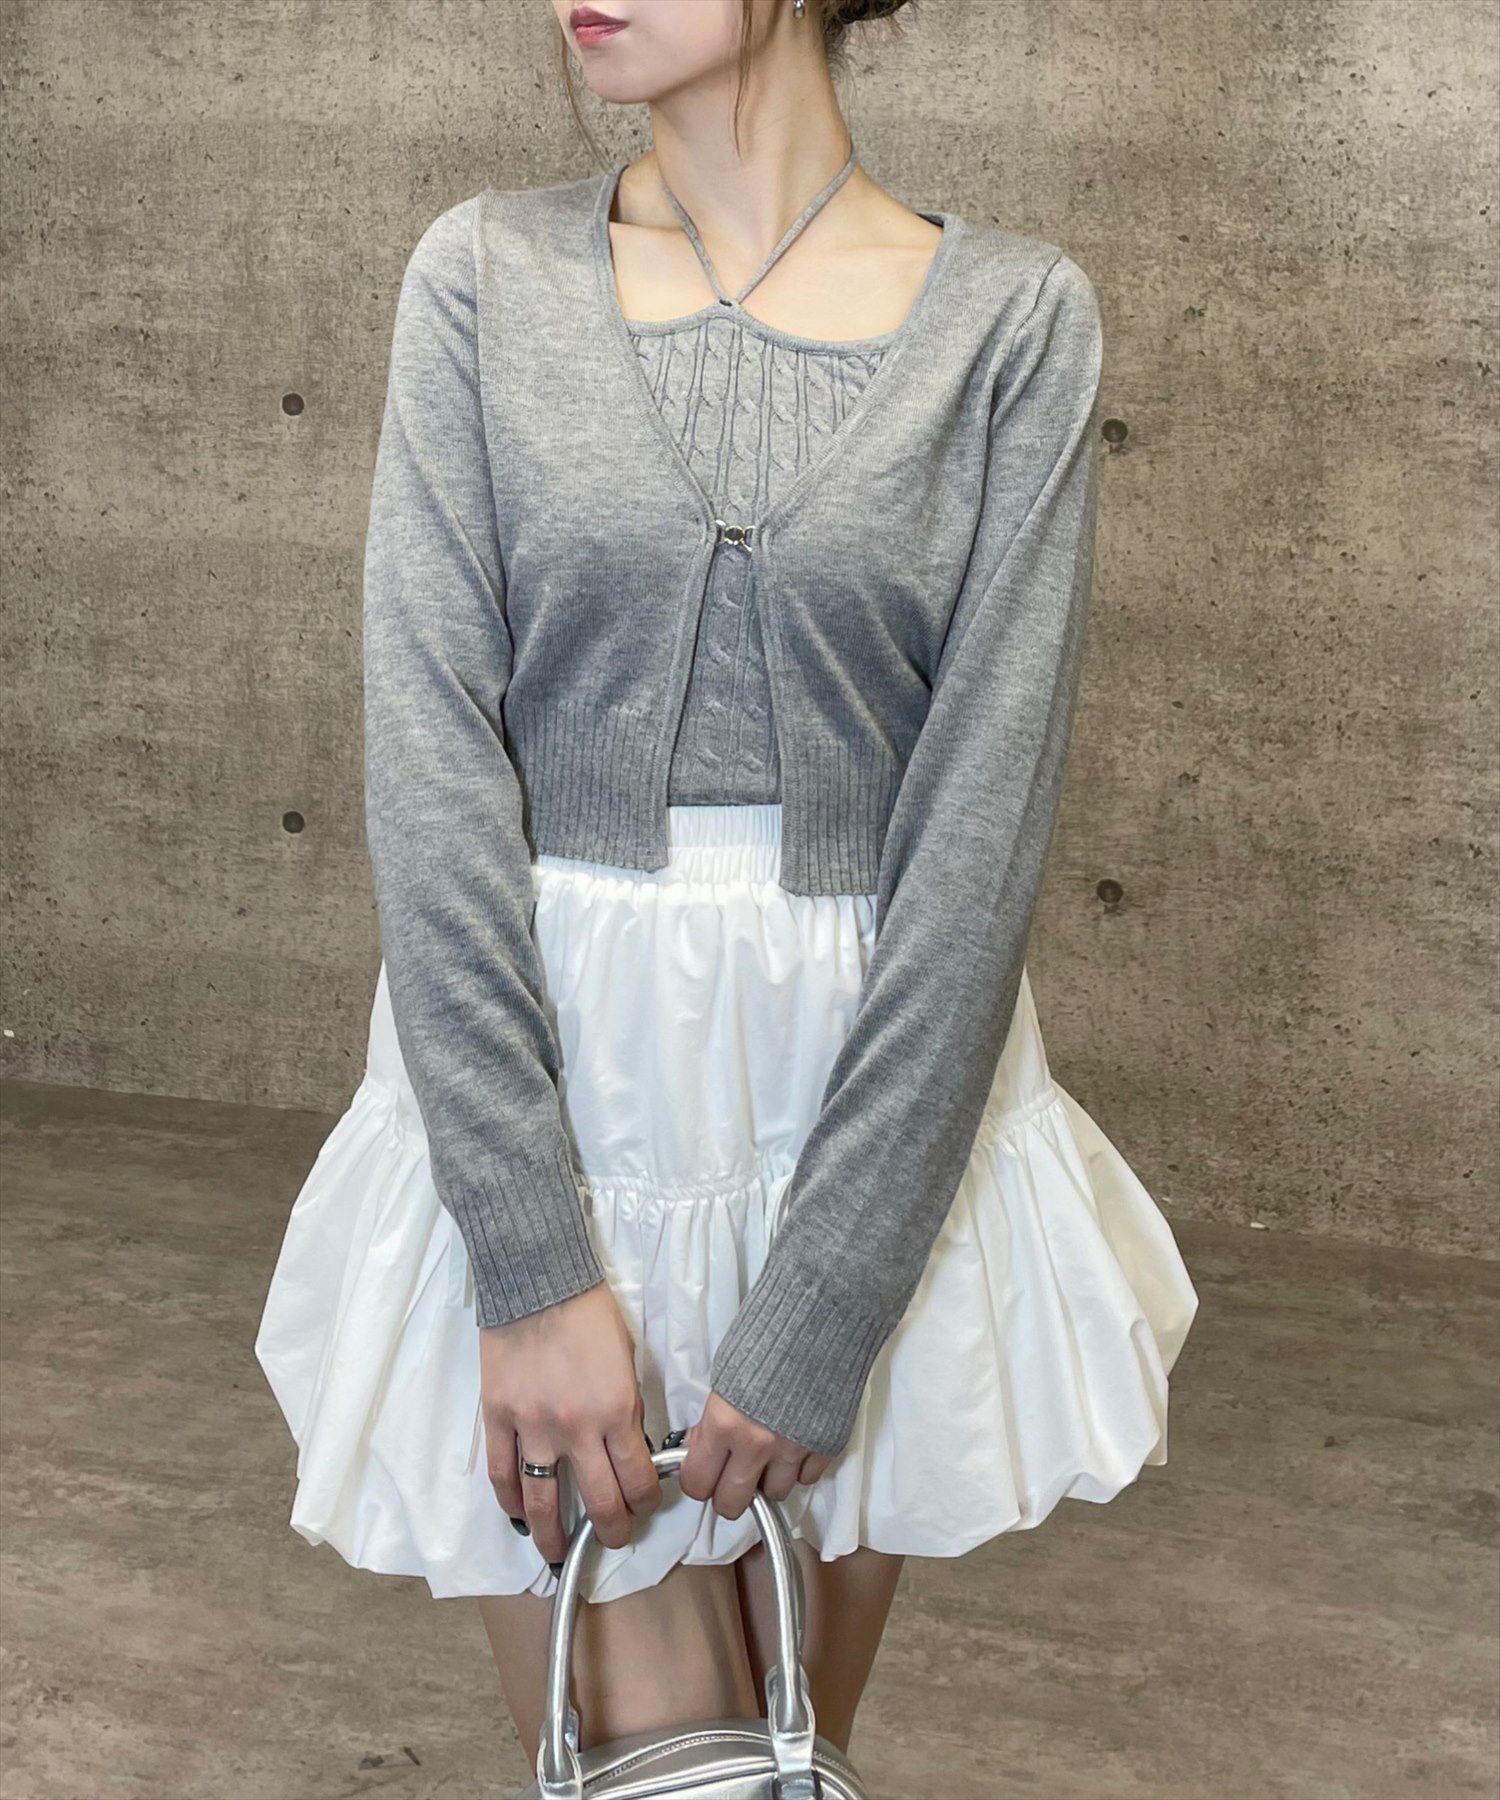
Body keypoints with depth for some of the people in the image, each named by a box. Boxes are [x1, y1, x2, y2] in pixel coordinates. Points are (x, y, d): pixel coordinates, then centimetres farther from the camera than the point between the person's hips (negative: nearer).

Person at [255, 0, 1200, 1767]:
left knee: (805, 1724, 17)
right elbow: (430, 753, -9)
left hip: (882, 1099, 0)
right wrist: (533, 1265, -16)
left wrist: (819, 1313, -13)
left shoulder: (1016, 317, -4)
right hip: (530, 1091, 0)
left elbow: (981, 817, -10)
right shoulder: (486, 275, -1)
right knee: (632, 1735, 7)